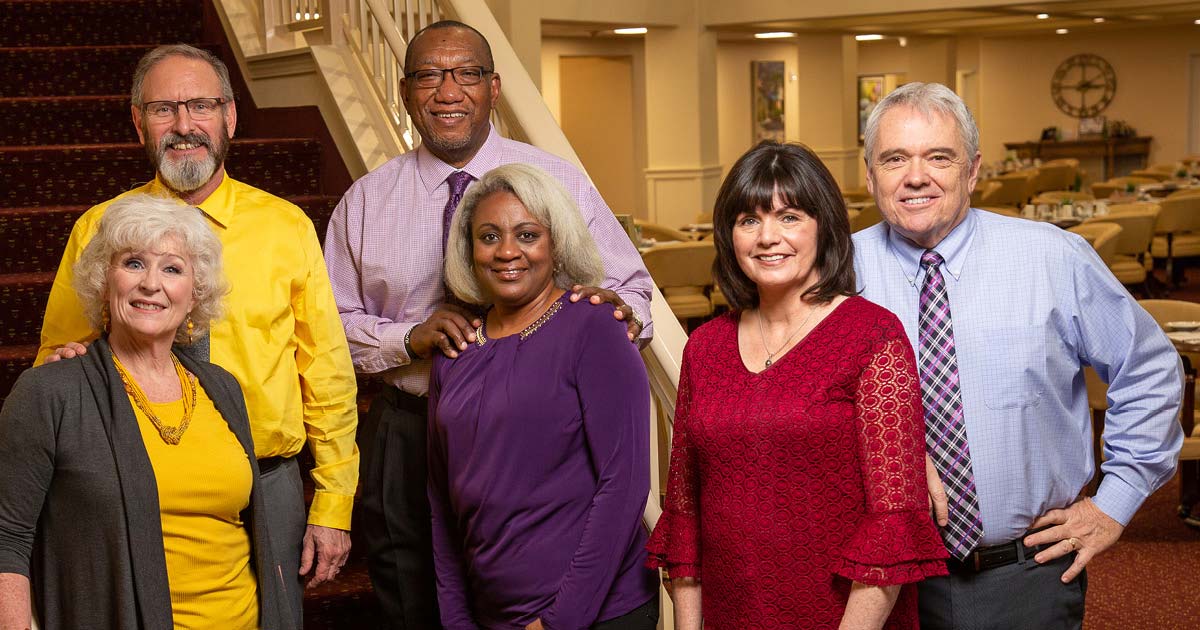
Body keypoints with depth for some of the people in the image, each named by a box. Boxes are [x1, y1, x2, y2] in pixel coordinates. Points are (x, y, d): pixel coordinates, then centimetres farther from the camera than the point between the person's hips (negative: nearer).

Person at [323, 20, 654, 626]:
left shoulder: (560, 182, 1)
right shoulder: (366, 202, 5)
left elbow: (633, 289, 2)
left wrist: (620, 309, -22)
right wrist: (409, 338, -11)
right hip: (409, 441, 1)